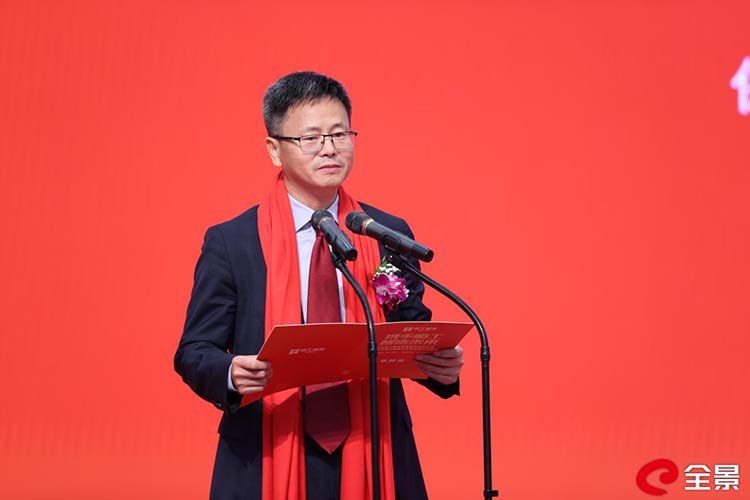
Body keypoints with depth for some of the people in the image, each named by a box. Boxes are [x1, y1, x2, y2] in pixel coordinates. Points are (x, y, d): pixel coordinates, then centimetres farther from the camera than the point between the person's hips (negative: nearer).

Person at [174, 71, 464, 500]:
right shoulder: (231, 243, -2)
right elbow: (194, 352, -1)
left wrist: (443, 366, -12)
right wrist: (232, 373, -22)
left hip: (374, 461, 2)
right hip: (268, 463, -2)